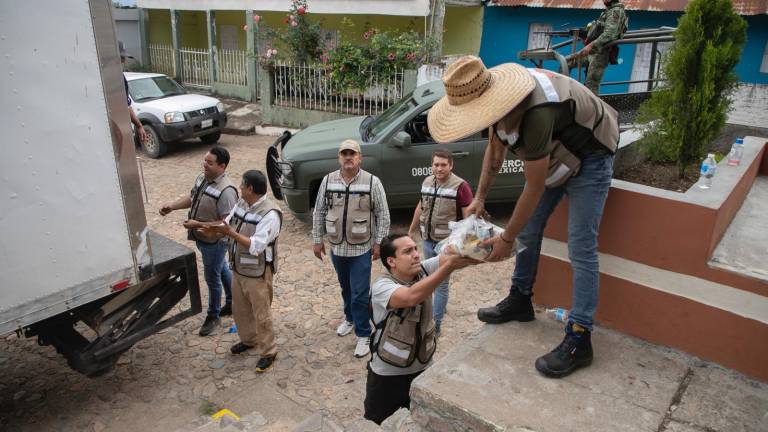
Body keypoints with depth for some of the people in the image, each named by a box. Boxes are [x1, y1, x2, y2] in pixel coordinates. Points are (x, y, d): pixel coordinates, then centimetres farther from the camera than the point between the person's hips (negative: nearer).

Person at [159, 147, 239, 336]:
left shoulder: (226, 190, -29)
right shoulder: (202, 178, -1)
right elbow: (192, 198, 15)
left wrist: (197, 225, -31)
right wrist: (172, 206, 1)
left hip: (214, 241, -9)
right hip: (202, 238, 9)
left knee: (213, 278, 6)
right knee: (222, 270, 23)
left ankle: (213, 316, 25)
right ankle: (232, 303, 42)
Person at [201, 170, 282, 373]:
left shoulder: (270, 214, -25)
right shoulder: (241, 203, 3)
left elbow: (256, 246, -29)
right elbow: (228, 225, 10)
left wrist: (230, 233, -30)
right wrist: (214, 227, -10)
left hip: (257, 273, -9)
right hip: (239, 269, 9)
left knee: (261, 314, 4)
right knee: (240, 308, 23)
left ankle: (268, 352, 20)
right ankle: (248, 340, 44)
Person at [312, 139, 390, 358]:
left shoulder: (372, 182, -9)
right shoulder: (328, 181, -1)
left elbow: (383, 215, -5)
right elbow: (319, 212, 6)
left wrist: (379, 242, -7)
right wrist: (317, 240, 5)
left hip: (362, 248, -3)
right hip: (337, 247, 4)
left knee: (360, 293, -2)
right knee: (346, 288, 20)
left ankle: (363, 334, 12)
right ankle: (350, 318, 43)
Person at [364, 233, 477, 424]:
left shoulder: (423, 270, -10)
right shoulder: (381, 287, -26)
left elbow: (446, 257, -24)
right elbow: (412, 297, -44)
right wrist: (450, 265, -51)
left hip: (422, 368, 5)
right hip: (388, 374, -4)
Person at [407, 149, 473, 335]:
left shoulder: (460, 186, -14)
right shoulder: (427, 182, 5)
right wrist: (411, 231, 21)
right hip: (427, 240, 6)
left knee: (441, 284, 0)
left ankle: (435, 325, 10)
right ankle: (440, 305, 41)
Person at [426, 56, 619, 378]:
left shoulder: (536, 115, -41)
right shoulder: (496, 94, -14)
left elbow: (534, 188, -31)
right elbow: (495, 149, 4)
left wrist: (505, 239, -20)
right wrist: (479, 198, 3)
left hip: (589, 157, -8)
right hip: (553, 153, 8)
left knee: (581, 248, -12)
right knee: (528, 230, 9)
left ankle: (579, 338, -6)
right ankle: (520, 301, 25)